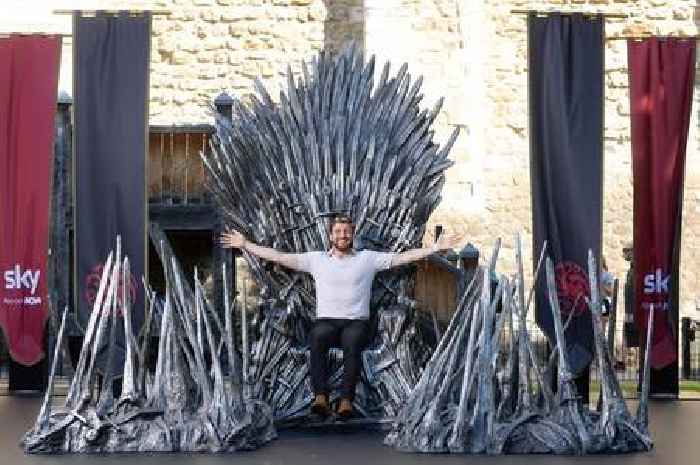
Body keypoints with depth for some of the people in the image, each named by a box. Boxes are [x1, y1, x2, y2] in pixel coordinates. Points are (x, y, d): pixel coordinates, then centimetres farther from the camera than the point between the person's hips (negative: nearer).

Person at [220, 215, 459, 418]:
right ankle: (320, 396, -42)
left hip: (357, 321, -1)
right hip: (326, 320, 1)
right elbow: (279, 257, 13)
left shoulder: (368, 258, 12)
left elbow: (402, 257, 6)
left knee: (352, 342, -35)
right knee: (317, 339, -34)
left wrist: (436, 247, -4)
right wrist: (245, 244, 8)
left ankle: (346, 399, -43)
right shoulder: (316, 259, 15)